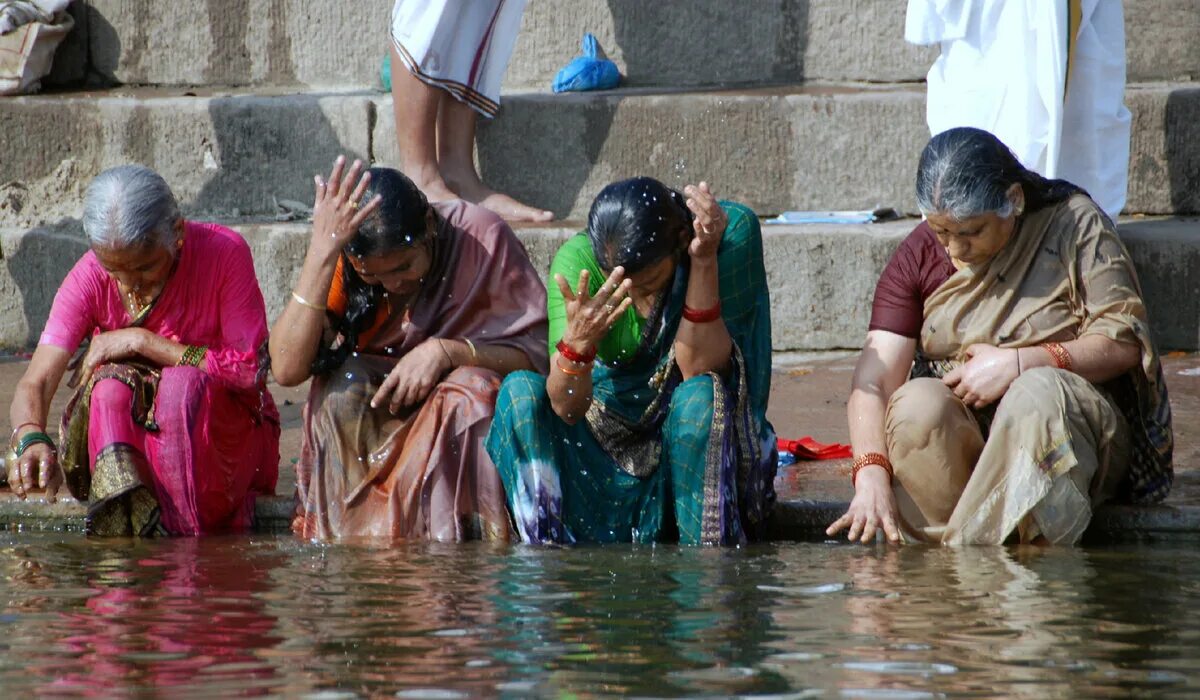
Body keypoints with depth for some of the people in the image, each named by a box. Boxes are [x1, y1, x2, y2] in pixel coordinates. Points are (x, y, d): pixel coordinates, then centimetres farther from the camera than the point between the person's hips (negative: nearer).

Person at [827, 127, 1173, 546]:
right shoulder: (919, 255, 3)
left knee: (1036, 394, -36)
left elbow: (1124, 343, -6)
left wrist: (1017, 363, -18)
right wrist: (871, 475, -24)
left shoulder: (1073, 225, -2)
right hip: (955, 430, 2)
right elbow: (874, 379, -6)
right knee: (916, 404, -31)